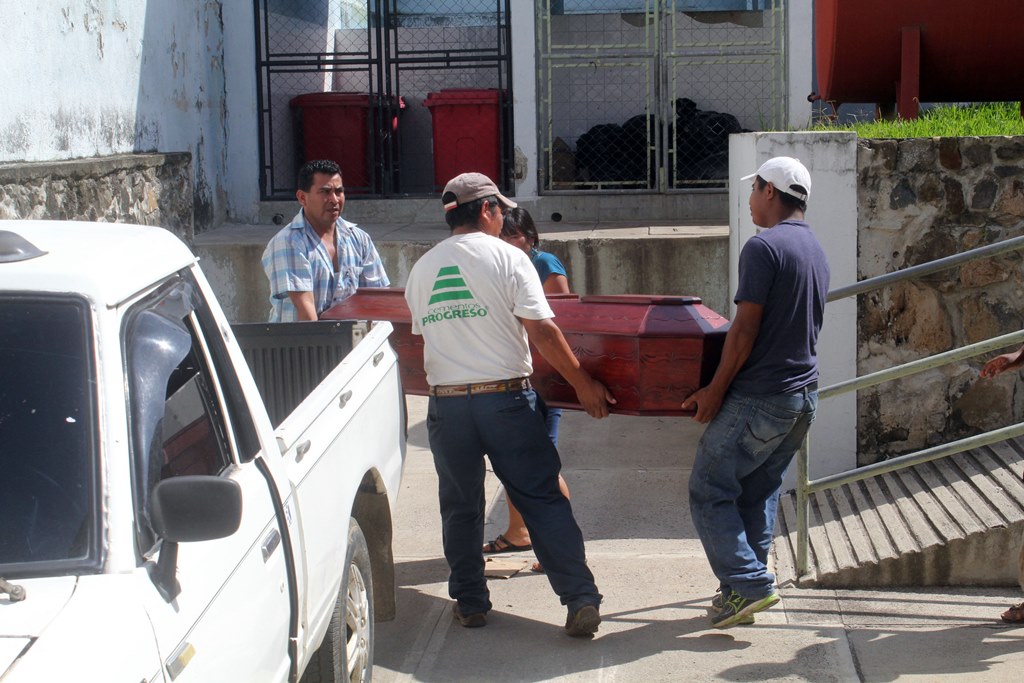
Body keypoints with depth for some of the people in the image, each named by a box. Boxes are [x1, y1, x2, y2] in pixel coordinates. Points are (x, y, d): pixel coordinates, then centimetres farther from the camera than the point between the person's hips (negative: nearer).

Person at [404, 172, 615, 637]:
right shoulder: (506, 257, -3)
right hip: (506, 397, -3)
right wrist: (583, 384, -3)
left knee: (460, 507, 15)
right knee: (543, 500, 2)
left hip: (446, 403, 3)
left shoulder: (421, 270, 11)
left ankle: (469, 603, 23)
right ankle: (581, 599, 0)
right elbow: (542, 331, -10)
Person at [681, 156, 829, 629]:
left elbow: (745, 330, -18)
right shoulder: (816, 251, 15)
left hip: (759, 396, -9)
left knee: (709, 489, -1)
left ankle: (748, 583, -6)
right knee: (759, 495, 15)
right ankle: (744, 590, 18)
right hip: (803, 394, 9)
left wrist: (716, 389, -10)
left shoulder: (763, 247, -14)